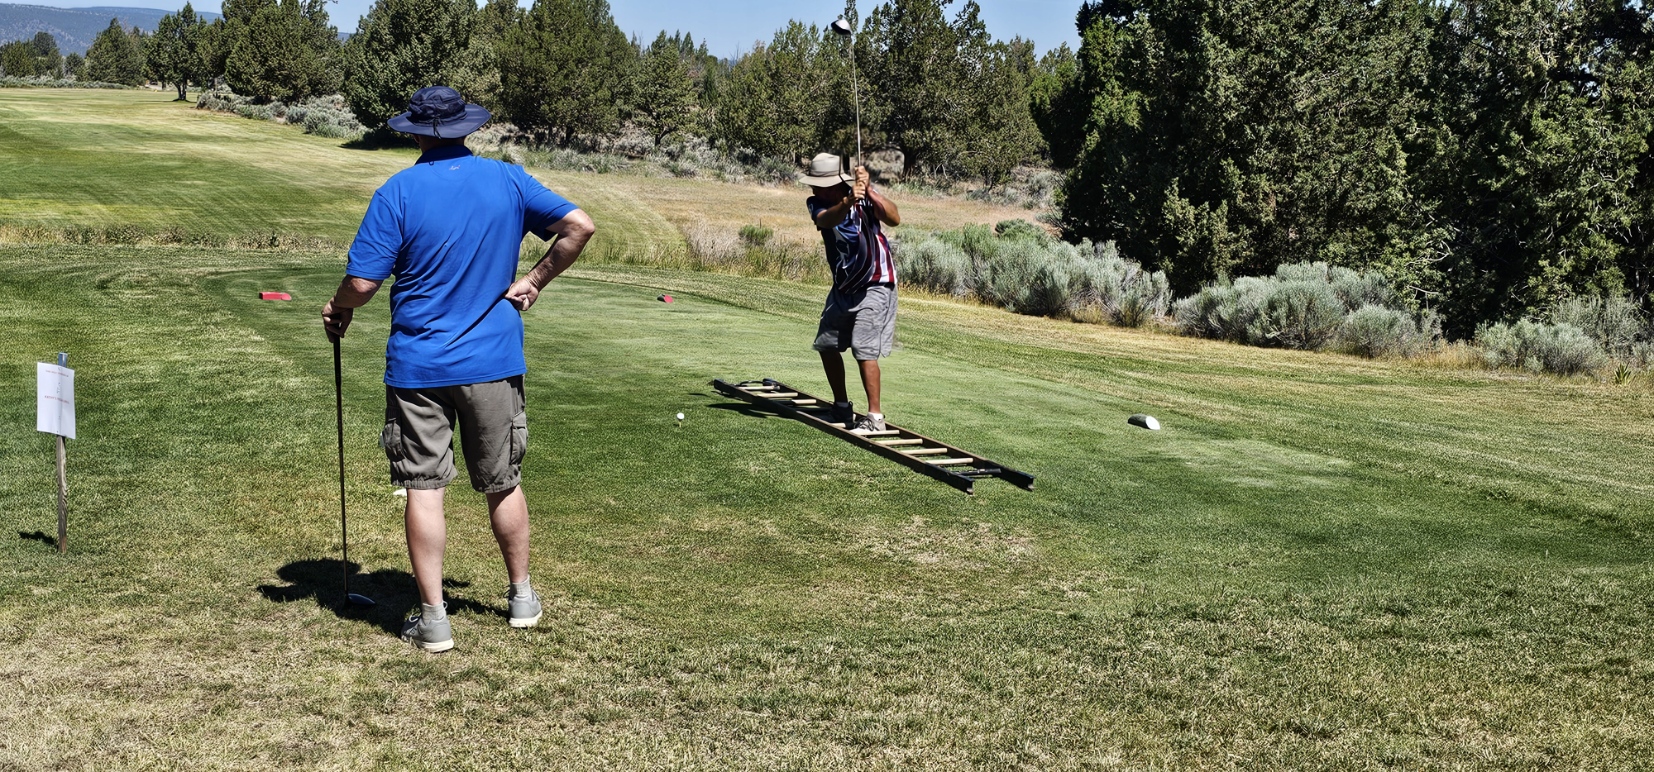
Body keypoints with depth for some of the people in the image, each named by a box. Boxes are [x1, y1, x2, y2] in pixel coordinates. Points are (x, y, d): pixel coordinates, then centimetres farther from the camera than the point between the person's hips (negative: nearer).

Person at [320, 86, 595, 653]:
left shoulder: (397, 193, -9)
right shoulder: (509, 181, 0)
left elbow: (363, 281, -12)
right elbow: (579, 226, -1)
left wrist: (337, 313, 8)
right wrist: (534, 281, 6)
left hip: (418, 367, -3)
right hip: (494, 362, 3)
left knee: (424, 489, 3)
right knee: (502, 484, 16)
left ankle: (434, 620, 4)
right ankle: (522, 596, 29)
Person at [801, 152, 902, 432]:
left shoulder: (865, 197, -19)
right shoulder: (816, 203, -9)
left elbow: (894, 219, -35)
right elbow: (826, 220, -32)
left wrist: (869, 191, -47)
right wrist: (848, 202, -53)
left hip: (875, 286, -7)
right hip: (843, 286, 7)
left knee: (864, 350, -17)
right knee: (827, 345, 15)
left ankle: (875, 417, -12)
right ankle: (842, 407, 30)